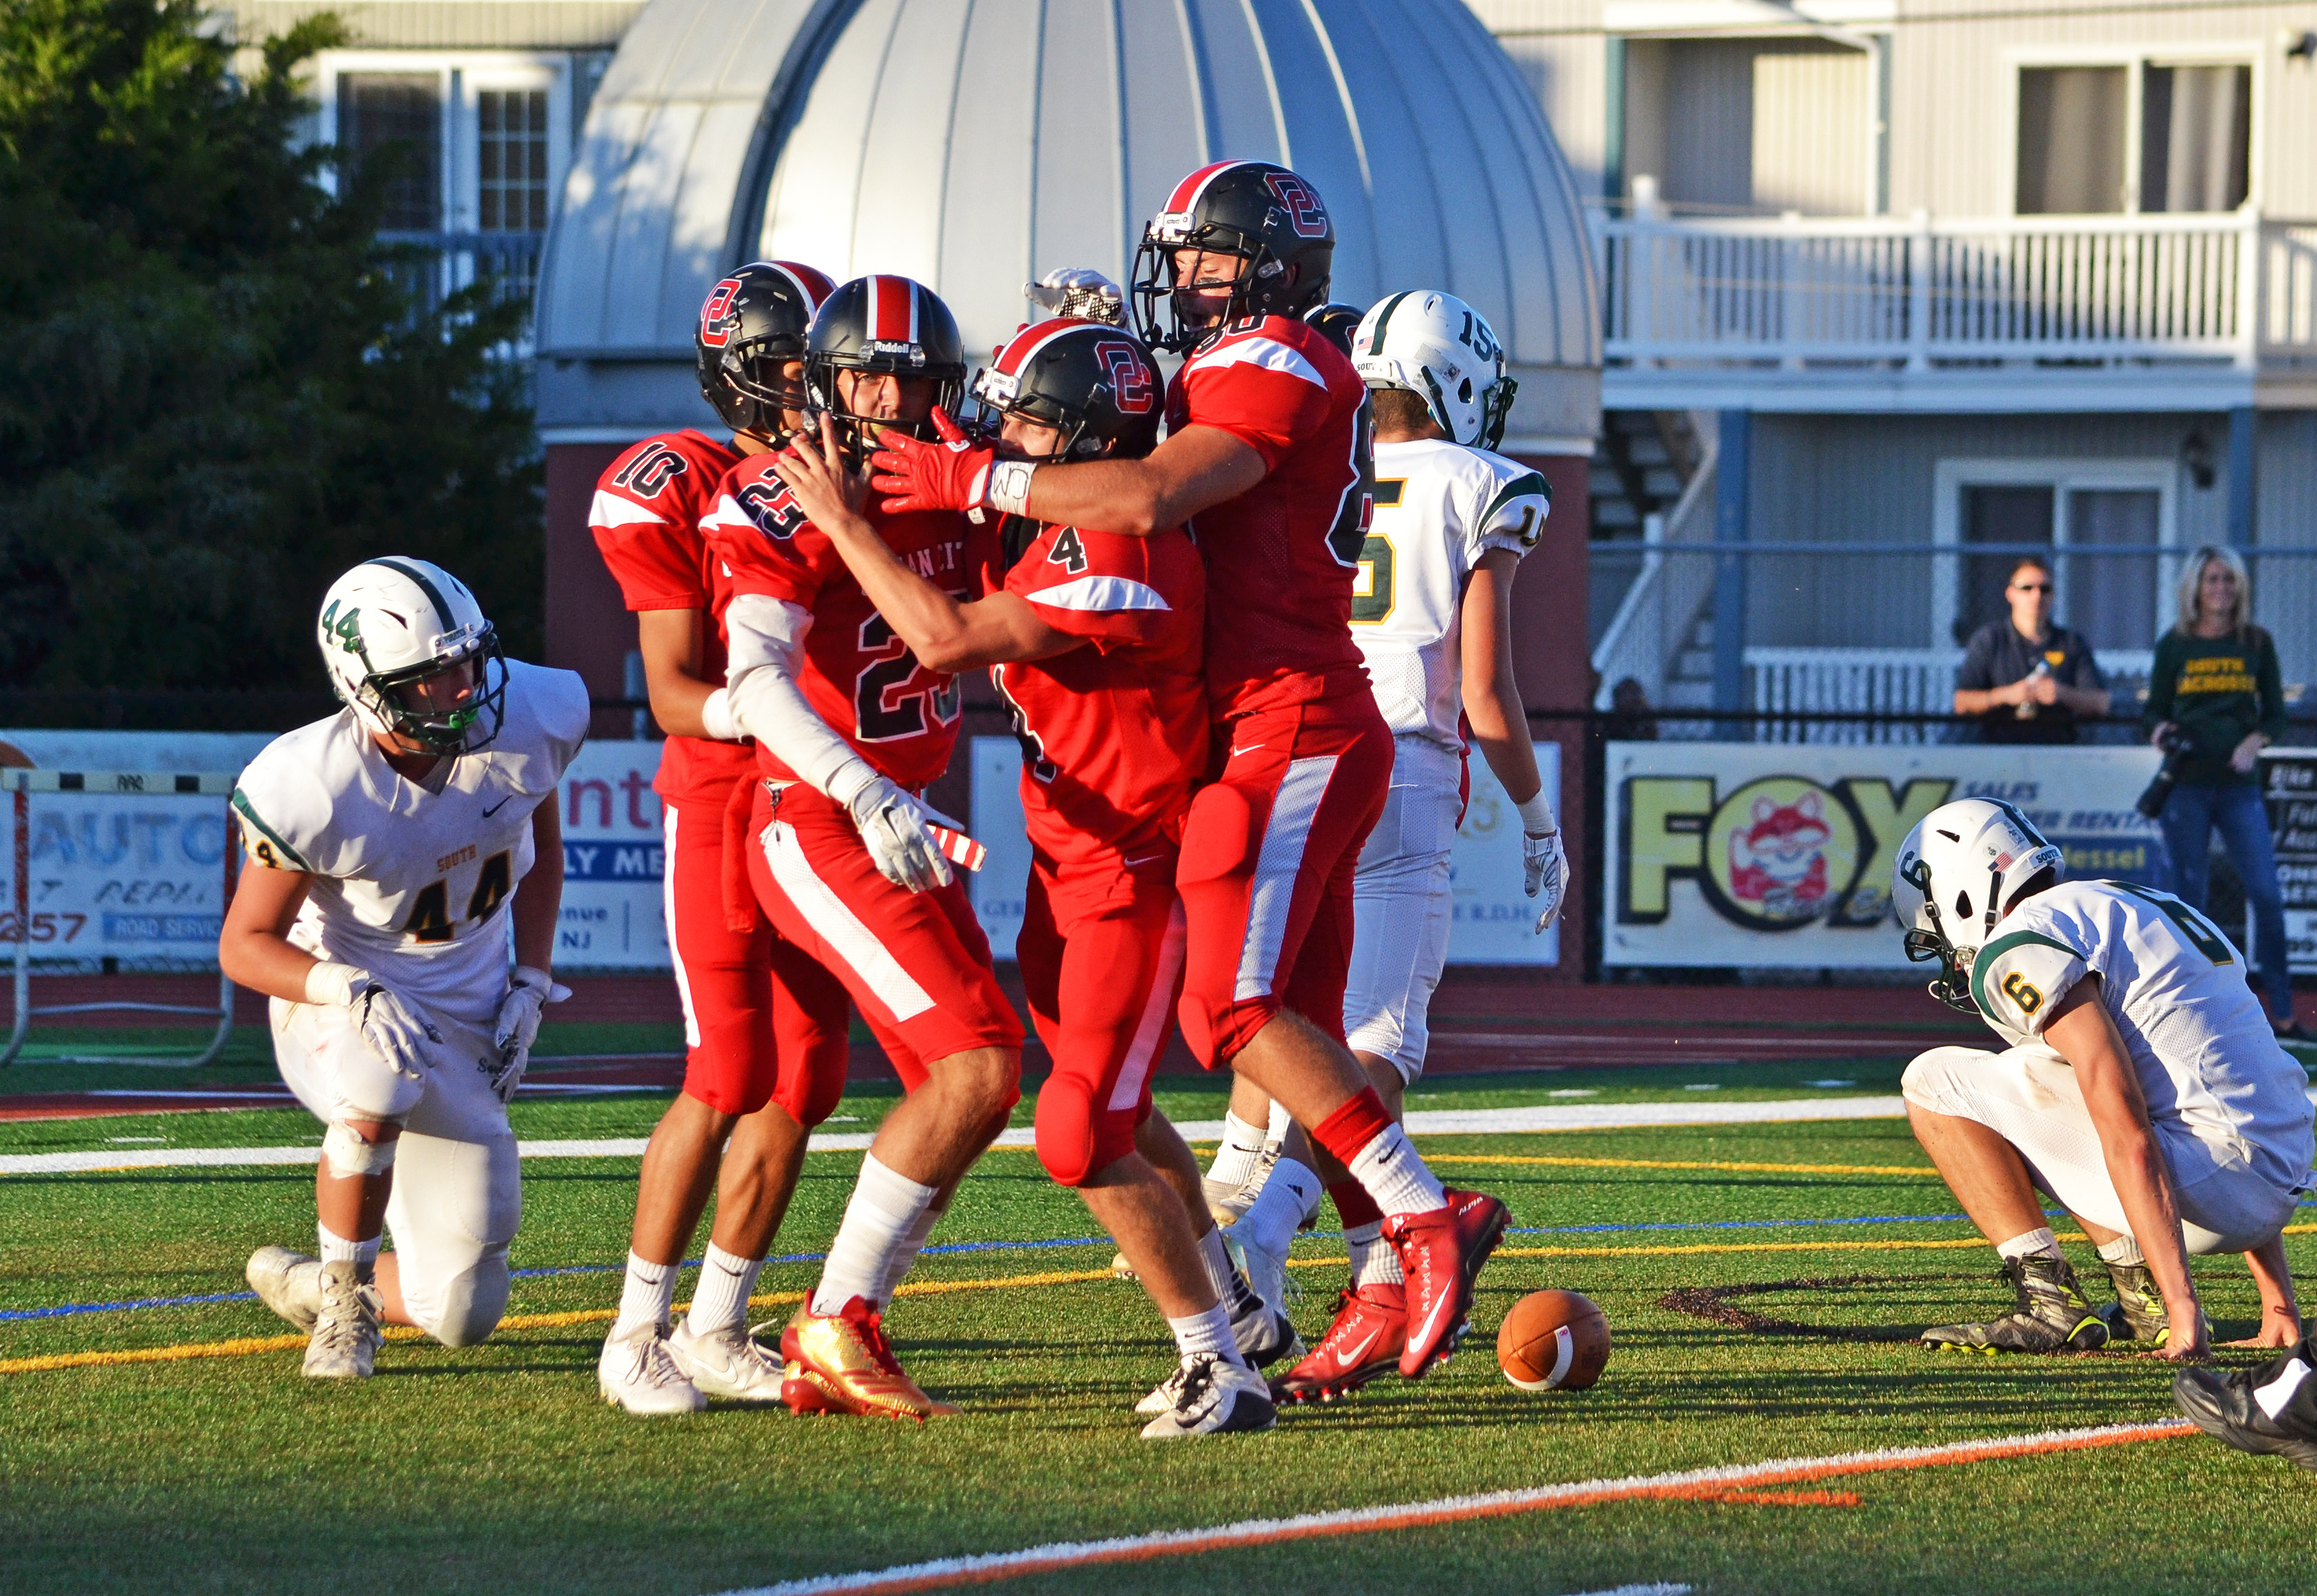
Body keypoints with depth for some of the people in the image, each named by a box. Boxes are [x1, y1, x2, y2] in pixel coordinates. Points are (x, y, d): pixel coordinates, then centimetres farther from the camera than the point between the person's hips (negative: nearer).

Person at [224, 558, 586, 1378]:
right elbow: (246, 942, -17)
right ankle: (342, 1296, -16)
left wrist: (531, 981, -2)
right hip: (338, 1004, -4)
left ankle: (302, 1282, 33)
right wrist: (349, 991, -36)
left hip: (466, 1019, 4)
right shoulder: (314, 788, -27)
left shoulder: (525, 720, -15)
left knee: (461, 1313, 0)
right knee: (379, 1089, -43)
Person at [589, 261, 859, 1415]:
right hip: (722, 809, -6)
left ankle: (716, 1329, 15)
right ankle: (636, 1336, -3)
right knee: (728, 1080, -13)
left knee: (804, 1081, 4)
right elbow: (676, 699, -13)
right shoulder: (685, 493, -10)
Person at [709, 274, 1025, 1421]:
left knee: (968, 1090, 8)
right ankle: (839, 1322, -9)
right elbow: (756, 682, -27)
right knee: (977, 1067, -17)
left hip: (902, 828, 8)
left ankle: (831, 1349, 15)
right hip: (816, 827, -8)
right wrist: (869, 797, -42)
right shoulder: (781, 508, -15)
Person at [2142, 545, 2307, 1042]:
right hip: (2186, 785, -1)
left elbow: (2275, 715, 9)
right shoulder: (2174, 646, 4)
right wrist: (2158, 730, -14)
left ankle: (2281, 1014, -1)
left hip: (2240, 785, 1)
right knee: (2189, 898, 0)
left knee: (2267, 894, -7)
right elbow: (2154, 713, 7)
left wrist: (2254, 741, -10)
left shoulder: (2257, 643, 7)